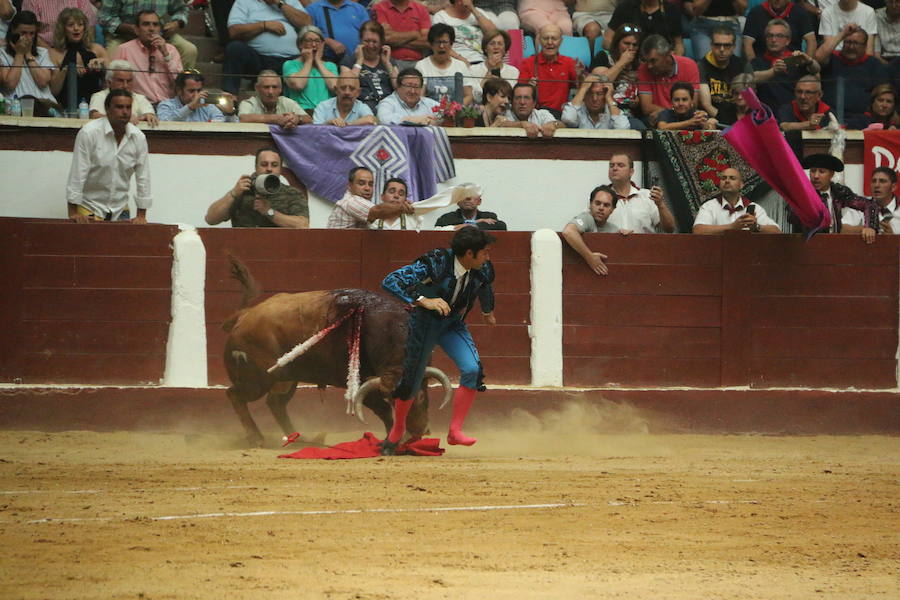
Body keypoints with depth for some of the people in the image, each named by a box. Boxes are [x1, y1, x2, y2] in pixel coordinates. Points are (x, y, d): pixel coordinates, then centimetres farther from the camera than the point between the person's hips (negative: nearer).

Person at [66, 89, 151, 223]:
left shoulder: (139, 138, -2)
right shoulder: (88, 133, -16)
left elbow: (143, 177, 3)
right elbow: (77, 173, -16)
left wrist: (141, 216, 1)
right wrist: (73, 213, -18)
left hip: (119, 208, 4)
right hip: (89, 206, -4)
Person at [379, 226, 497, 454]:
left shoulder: (483, 270, -16)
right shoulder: (435, 263, -32)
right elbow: (390, 282, -39)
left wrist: (487, 311, 31)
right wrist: (423, 301, -49)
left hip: (454, 324, 4)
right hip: (424, 322, -4)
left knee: (472, 369, -20)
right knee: (411, 381, 5)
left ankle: (455, 431, -12)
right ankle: (397, 429, 33)